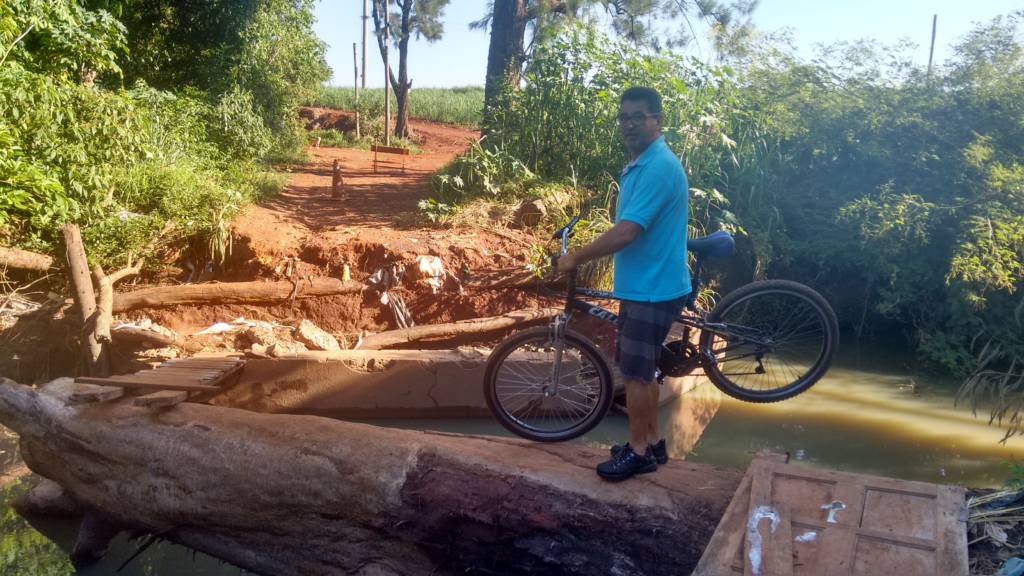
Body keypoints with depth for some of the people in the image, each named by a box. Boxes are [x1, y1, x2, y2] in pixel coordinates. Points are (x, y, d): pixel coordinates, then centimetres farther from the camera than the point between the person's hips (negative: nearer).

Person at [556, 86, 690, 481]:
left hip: (652, 287, -10)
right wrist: (584, 254, 15)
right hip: (643, 284, 10)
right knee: (641, 370, 17)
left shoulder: (659, 167, -20)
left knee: (635, 372, -1)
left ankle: (639, 451, 12)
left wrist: (575, 258, -17)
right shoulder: (640, 164, 13)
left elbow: (626, 232, -27)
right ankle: (652, 442, 29)